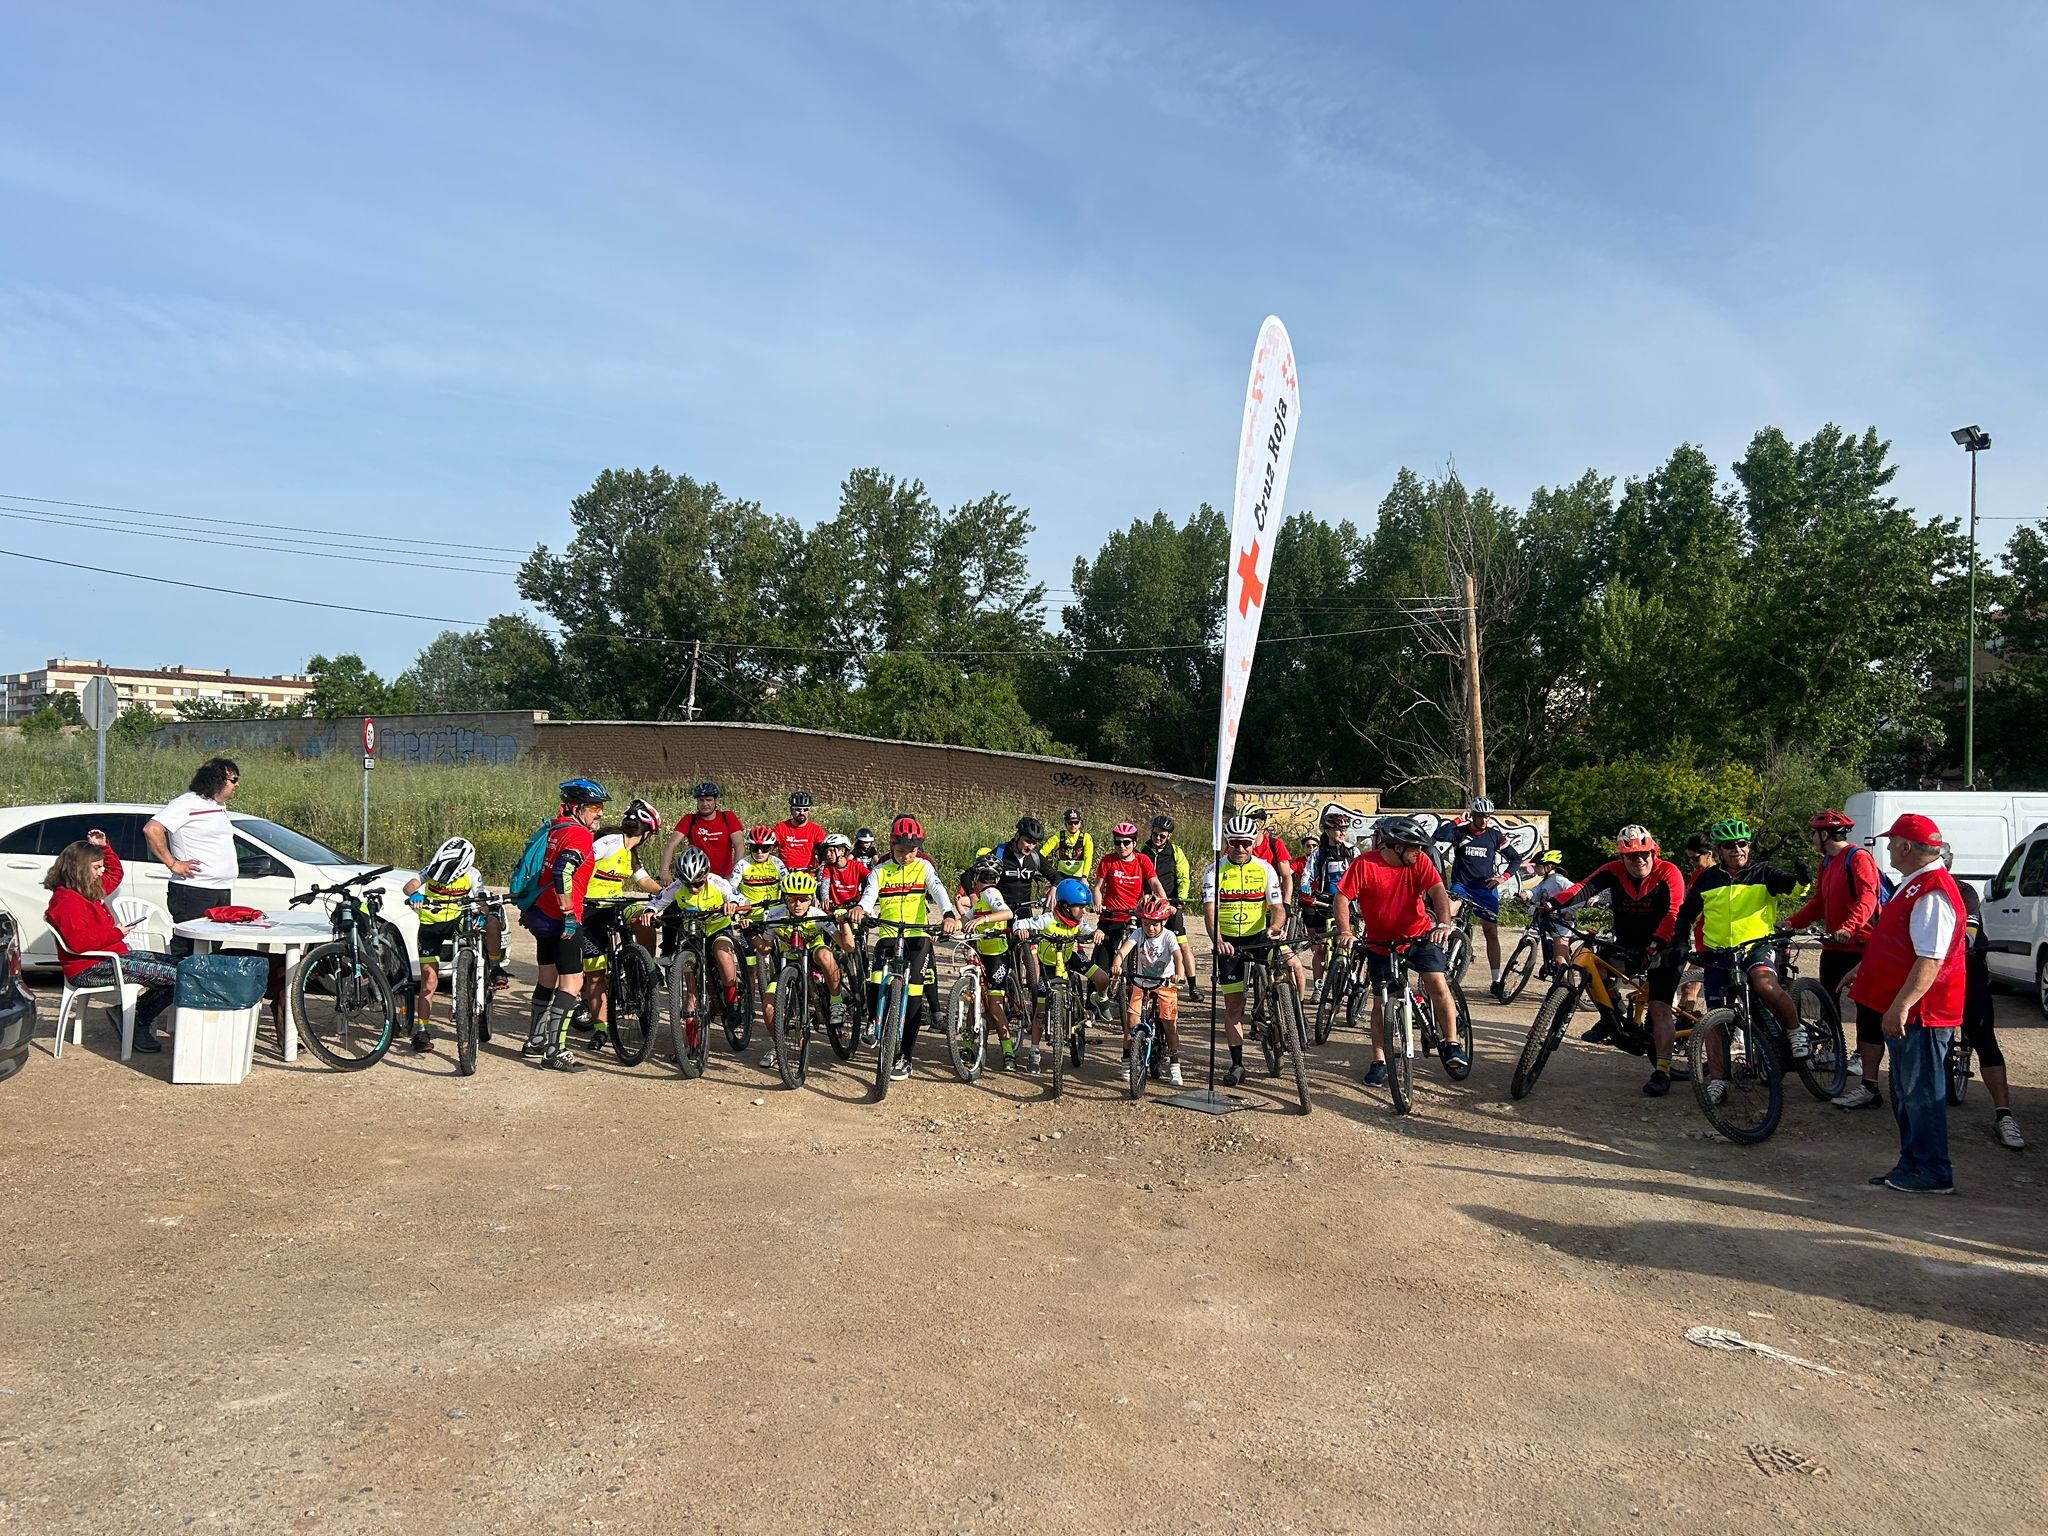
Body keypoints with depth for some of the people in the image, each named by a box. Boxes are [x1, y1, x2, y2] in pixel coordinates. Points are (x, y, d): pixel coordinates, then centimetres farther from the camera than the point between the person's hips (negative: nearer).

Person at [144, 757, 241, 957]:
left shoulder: (220, 807, 17)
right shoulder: (187, 803, -10)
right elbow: (151, 829, -20)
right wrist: (173, 864, -17)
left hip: (222, 892, 9)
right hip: (194, 893, -9)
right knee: (186, 951, -8)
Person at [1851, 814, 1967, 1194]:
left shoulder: (1932, 893, -21)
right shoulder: (1915, 885, 15)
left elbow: (1931, 959, -28)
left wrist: (1901, 1005, -32)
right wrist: (1863, 970, 34)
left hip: (1920, 1014, -11)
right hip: (1903, 1013, 11)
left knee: (1922, 1093, -3)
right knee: (1907, 1094, 17)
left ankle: (1932, 1174, 5)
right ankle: (1912, 1165, 26)